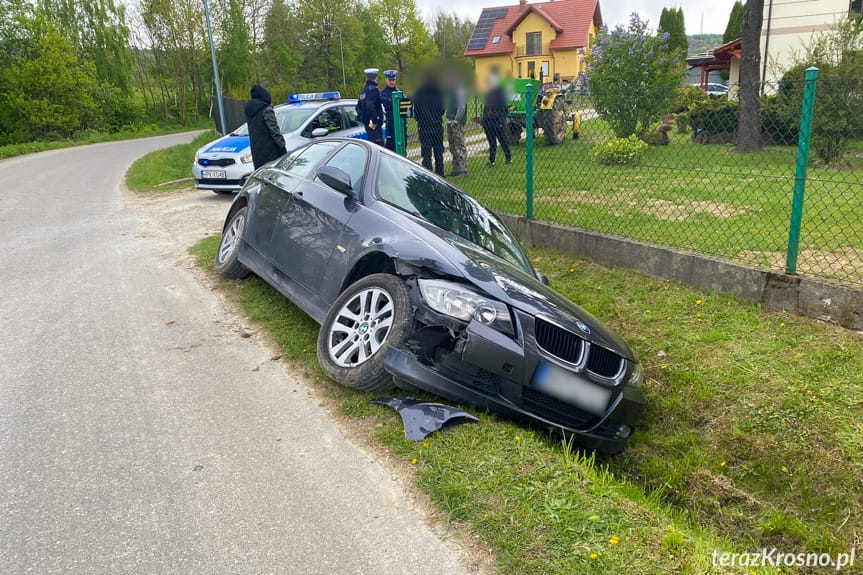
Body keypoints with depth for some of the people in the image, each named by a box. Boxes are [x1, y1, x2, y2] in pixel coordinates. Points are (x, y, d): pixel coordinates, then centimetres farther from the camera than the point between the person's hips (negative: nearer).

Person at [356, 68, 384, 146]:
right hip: (374, 125, -10)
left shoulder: (364, 90, 17)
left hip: (367, 123, 10)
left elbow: (358, 107, 24)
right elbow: (370, 106, -27)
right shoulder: (374, 89, -13)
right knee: (378, 145, -11)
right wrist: (374, 121, -23)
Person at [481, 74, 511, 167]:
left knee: (502, 140, 3)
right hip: (488, 121, 6)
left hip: (497, 121, -6)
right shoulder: (488, 93, 13)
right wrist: (483, 120, 14)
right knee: (491, 142, 8)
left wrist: (502, 121, -18)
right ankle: (491, 161, 12)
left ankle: (509, 158, 17)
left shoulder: (500, 92, -7)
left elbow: (504, 108, -11)